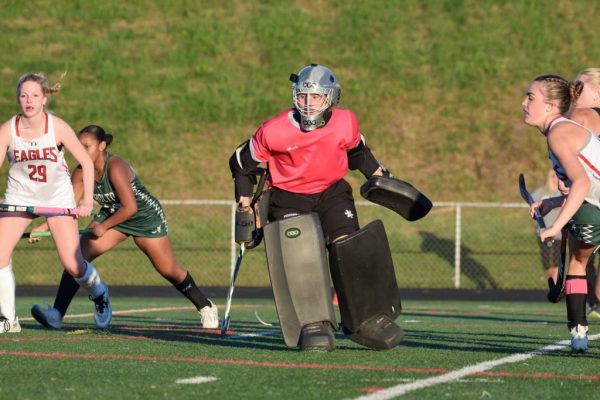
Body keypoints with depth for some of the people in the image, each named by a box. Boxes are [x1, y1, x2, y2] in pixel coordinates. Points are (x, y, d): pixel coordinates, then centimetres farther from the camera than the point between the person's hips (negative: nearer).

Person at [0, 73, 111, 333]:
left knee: (73, 265, -8)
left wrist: (87, 202, -15)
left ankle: (99, 295, 25)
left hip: (57, 196, -1)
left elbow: (86, 162, -9)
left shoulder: (57, 127, -17)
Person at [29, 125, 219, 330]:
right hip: (111, 215, 5)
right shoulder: (82, 172, -13)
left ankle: (206, 307, 27)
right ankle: (56, 314, -17)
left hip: (146, 217, -5)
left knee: (169, 270, 3)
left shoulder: (115, 167, -32)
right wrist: (44, 227, -21)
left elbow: (130, 207, -33)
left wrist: (103, 227, -23)